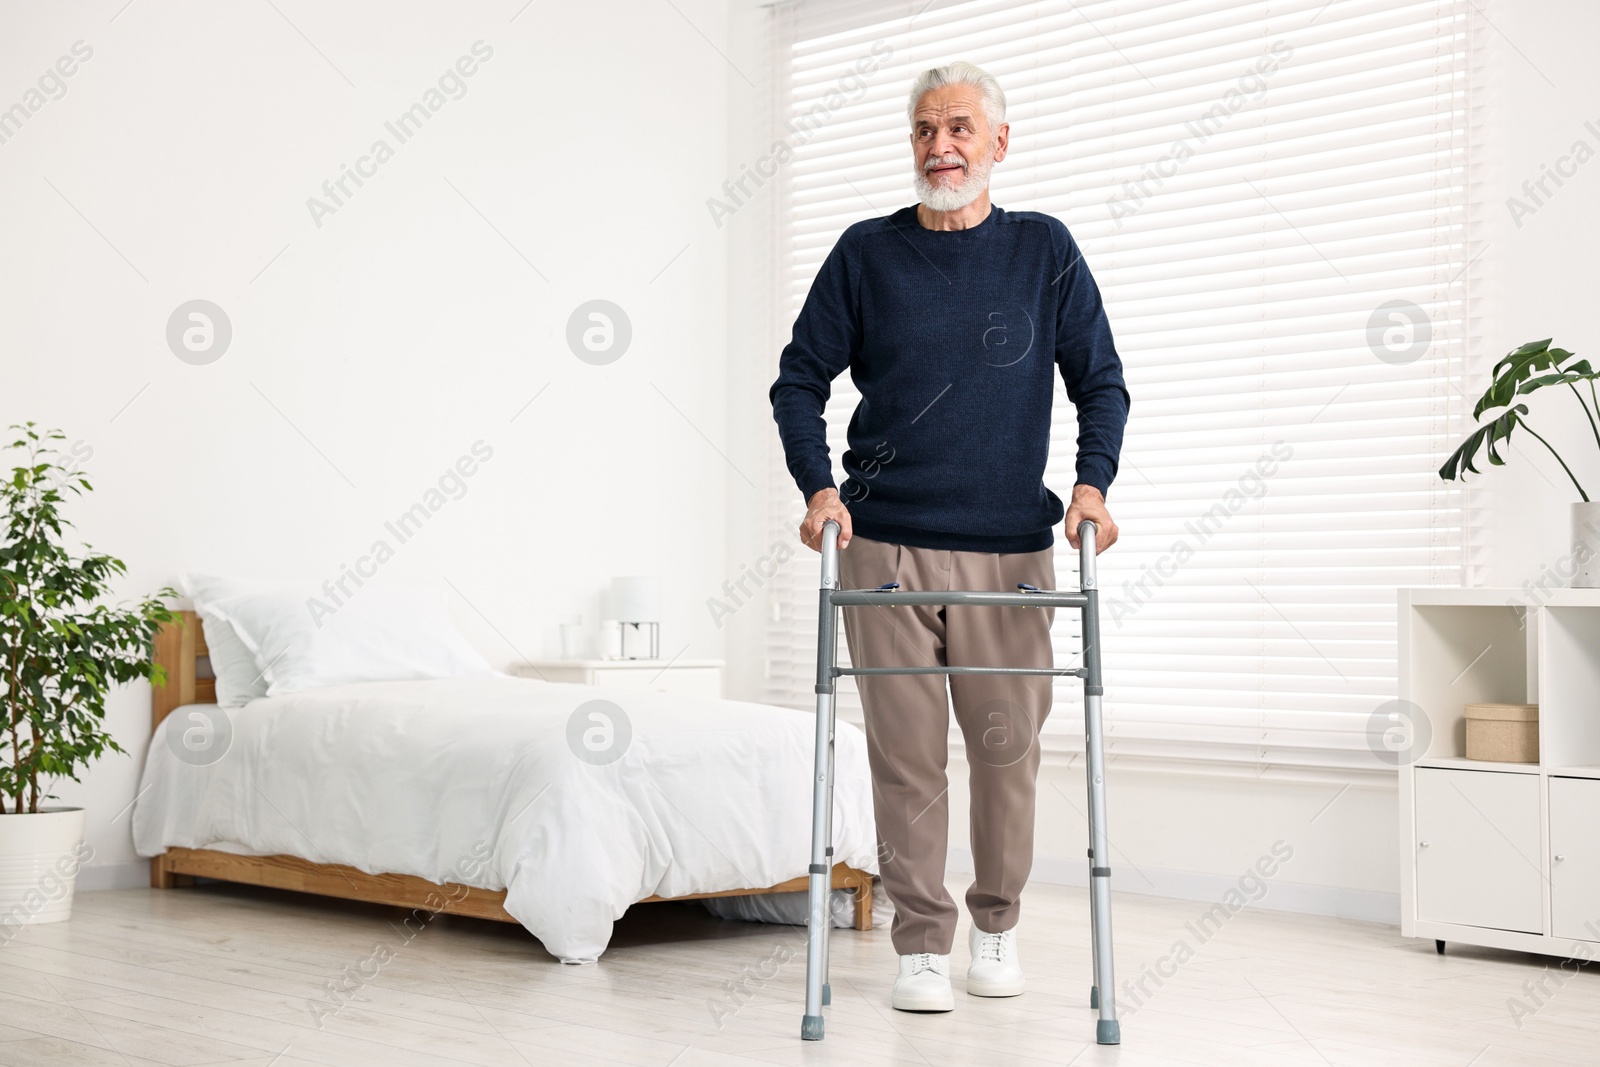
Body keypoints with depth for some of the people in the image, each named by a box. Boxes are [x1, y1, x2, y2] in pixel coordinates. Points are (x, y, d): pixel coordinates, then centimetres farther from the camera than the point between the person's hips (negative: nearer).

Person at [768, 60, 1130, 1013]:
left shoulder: (1045, 251, 7)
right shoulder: (865, 254, 6)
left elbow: (1103, 382, 9)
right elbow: (800, 380, 8)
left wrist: (1092, 482, -7)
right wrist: (819, 487, -7)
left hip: (1011, 549, 1)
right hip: (885, 546, 0)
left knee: (1009, 746, 6)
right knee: (906, 754, 0)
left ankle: (997, 925, 27)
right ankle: (922, 943, 13)